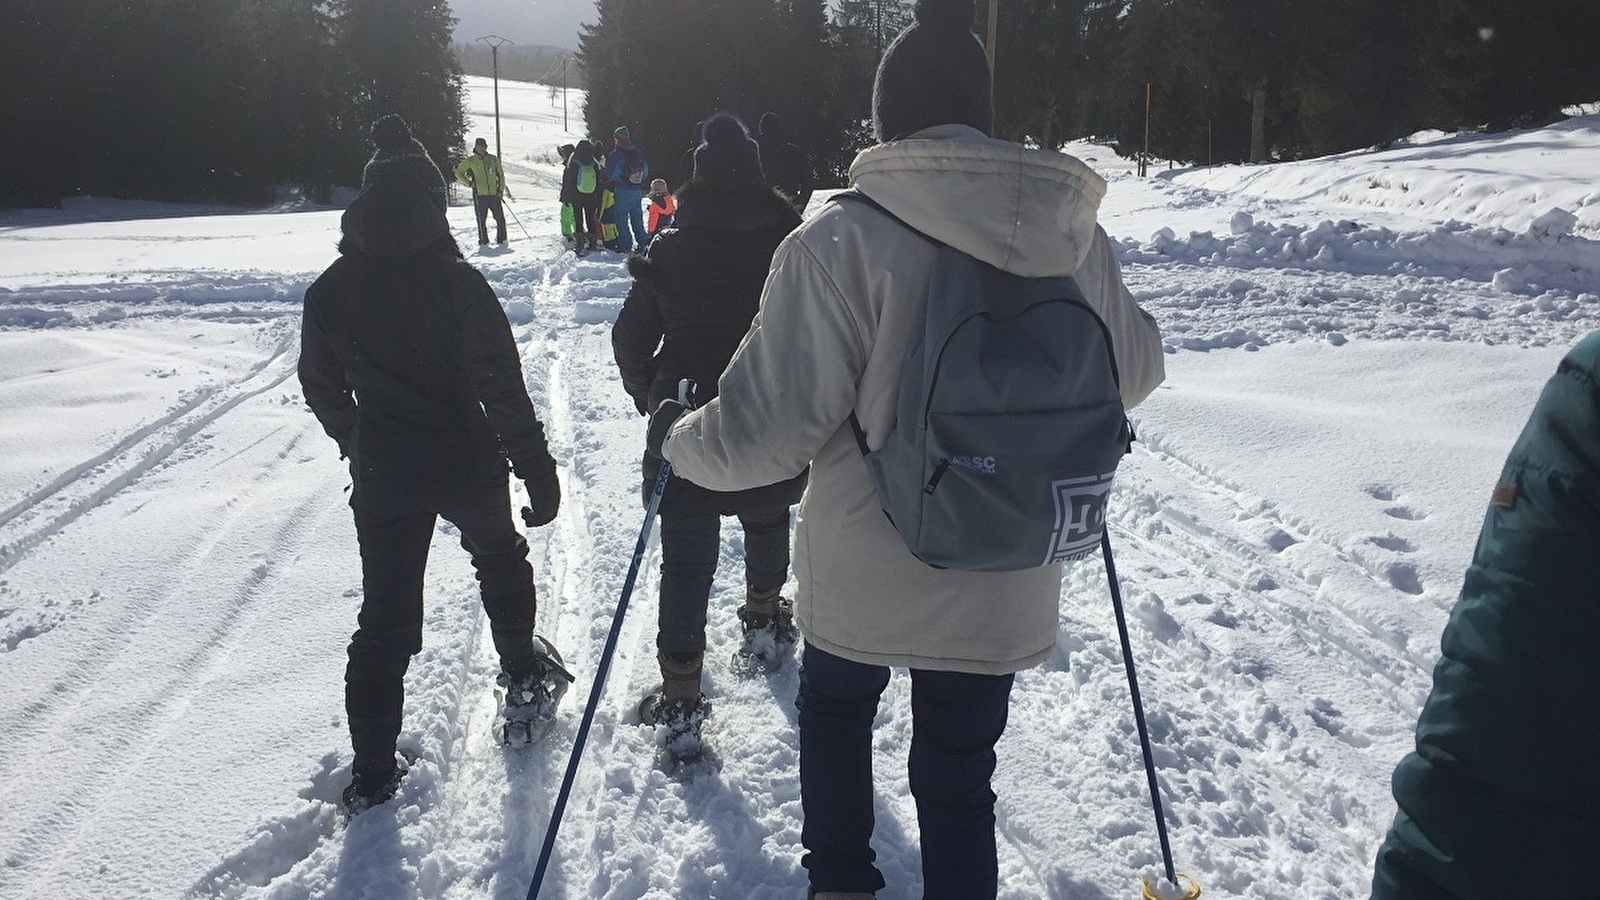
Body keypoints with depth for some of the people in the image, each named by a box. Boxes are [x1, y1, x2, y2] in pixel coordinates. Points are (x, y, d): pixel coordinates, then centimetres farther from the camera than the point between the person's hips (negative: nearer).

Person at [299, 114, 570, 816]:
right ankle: (524, 679, 41)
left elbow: (322, 389, 9)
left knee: (384, 617, 9)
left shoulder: (329, 291, -3)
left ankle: (372, 774, 12)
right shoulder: (457, 283, -16)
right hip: (468, 465, -2)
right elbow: (502, 387, -18)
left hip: (382, 478, 2)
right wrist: (537, 468, -12)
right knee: (500, 561, 26)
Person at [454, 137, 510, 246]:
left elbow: (501, 175, 16)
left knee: (500, 218, -2)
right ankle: (483, 241, 9)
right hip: (480, 195, -2)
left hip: (494, 194, 2)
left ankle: (501, 239, 11)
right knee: (481, 219, 0)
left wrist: (501, 190, 6)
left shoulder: (494, 159, 10)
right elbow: (458, 173, 11)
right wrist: (469, 183, -3)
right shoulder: (470, 161, 3)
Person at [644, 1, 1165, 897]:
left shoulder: (841, 241, -21)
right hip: (1007, 588, 3)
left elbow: (761, 435, -21)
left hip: (865, 578, -2)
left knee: (834, 711, 29)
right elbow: (1136, 370, 10)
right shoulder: (1077, 233, -8)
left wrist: (675, 436, 0)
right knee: (960, 773, 21)